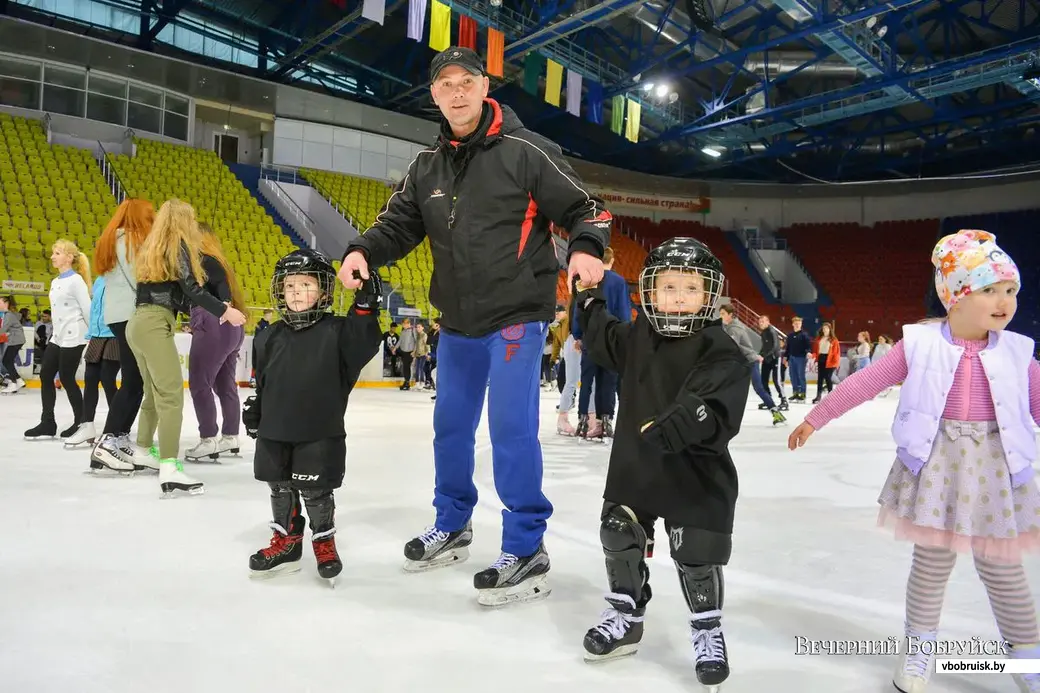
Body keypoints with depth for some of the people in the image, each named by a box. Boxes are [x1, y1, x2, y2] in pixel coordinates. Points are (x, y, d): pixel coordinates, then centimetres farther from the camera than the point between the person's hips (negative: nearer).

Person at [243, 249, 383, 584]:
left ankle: (324, 541, 27)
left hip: (320, 434, -4)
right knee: (280, 489, 16)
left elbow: (362, 346, -21)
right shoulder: (270, 337, 6)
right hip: (275, 432, 5)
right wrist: (254, 412, 13)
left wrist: (365, 308, -27)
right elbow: (261, 382, 13)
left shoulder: (336, 330, -6)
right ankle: (286, 540, 34)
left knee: (317, 493, 6)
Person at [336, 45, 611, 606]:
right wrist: (363, 250, -9)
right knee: (451, 423, 15)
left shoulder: (526, 152, -7)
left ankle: (526, 550, 4)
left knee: (511, 427, -10)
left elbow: (582, 208, -6)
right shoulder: (427, 166, 10)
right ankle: (451, 526, 34)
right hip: (458, 320, 7)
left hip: (516, 315, -6)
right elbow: (399, 223, 10)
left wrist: (585, 249, -26)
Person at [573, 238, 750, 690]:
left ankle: (707, 631, 27)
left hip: (696, 470, -5)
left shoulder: (720, 350, -16)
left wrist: (671, 428, -40)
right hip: (634, 462, 6)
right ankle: (625, 616, 33)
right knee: (620, 536, 12)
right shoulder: (638, 336, 2)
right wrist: (591, 305, 22)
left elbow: (711, 408, -28)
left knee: (696, 554, 2)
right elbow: (604, 340, 25)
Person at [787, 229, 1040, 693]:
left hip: (996, 470, 2)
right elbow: (865, 383, -4)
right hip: (934, 465, -2)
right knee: (931, 563, 10)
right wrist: (814, 419, -2)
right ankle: (919, 647, 29)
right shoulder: (920, 344, -7)